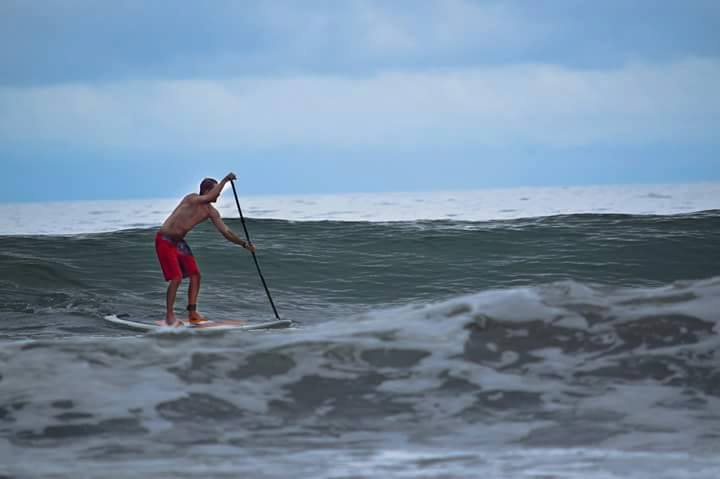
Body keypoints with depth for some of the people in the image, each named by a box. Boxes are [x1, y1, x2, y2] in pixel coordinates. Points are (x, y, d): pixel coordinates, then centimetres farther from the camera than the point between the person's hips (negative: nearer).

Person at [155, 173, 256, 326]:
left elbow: (225, 231, 3)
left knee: (195, 275, 4)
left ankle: (192, 313, 13)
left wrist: (243, 243, -4)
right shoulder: (192, 199, -21)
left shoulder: (211, 212, 0)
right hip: (165, 241, -8)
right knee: (176, 278, -14)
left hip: (179, 242, 8)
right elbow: (210, 197, -39)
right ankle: (169, 316, -2)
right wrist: (225, 180, -34)